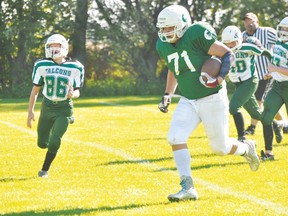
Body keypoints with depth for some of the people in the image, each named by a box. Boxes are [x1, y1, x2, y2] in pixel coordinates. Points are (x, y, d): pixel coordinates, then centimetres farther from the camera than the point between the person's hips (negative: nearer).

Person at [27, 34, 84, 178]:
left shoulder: (75, 68, -10)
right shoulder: (42, 65, -6)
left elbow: (77, 91, -1)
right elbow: (35, 89, 2)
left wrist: (73, 94, -26)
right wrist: (30, 111, 0)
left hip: (64, 109, -2)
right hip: (47, 107, 2)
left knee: (54, 143, -12)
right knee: (42, 143, 6)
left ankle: (44, 169, 9)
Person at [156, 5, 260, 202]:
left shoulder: (197, 35, -21)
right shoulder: (163, 46, 1)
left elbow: (228, 54, -15)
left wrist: (219, 78, -29)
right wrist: (168, 95, 12)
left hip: (212, 99, -6)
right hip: (188, 102, 6)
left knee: (220, 147, 4)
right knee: (175, 138, -15)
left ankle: (246, 149, 39)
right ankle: (188, 188, -11)